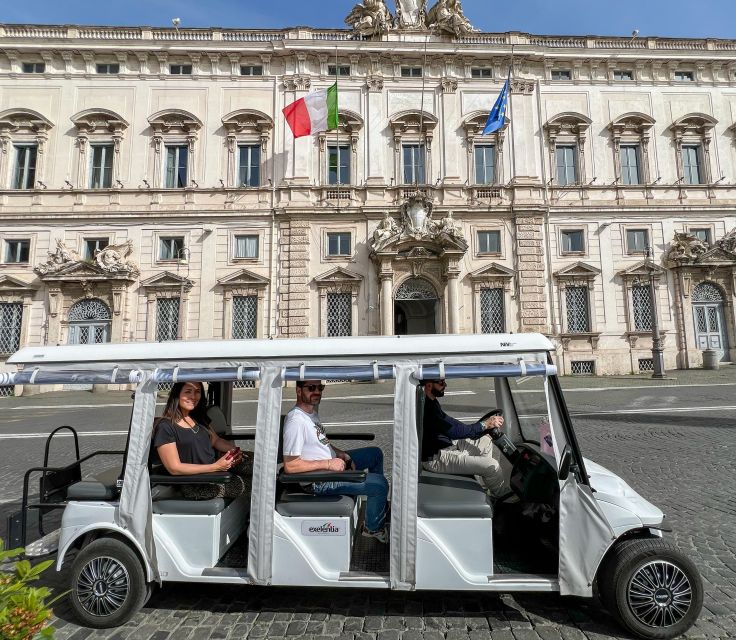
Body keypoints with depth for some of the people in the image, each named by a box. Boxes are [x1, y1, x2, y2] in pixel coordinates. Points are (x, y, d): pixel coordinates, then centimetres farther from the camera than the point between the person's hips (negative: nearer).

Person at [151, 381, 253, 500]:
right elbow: (174, 468, -16)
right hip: (195, 485, -7)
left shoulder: (198, 418, 10)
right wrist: (216, 467, -22)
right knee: (249, 482, -17)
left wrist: (233, 449, -8)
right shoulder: (165, 427, -13)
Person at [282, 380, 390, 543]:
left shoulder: (312, 410, 4)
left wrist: (340, 454, 3)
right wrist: (328, 464, -26)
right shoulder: (296, 421, -28)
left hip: (333, 462, 10)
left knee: (375, 453, 18)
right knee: (380, 484, -16)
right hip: (320, 480, -10)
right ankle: (373, 528, 12)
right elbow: (290, 466, -29)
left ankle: (380, 504, 33)